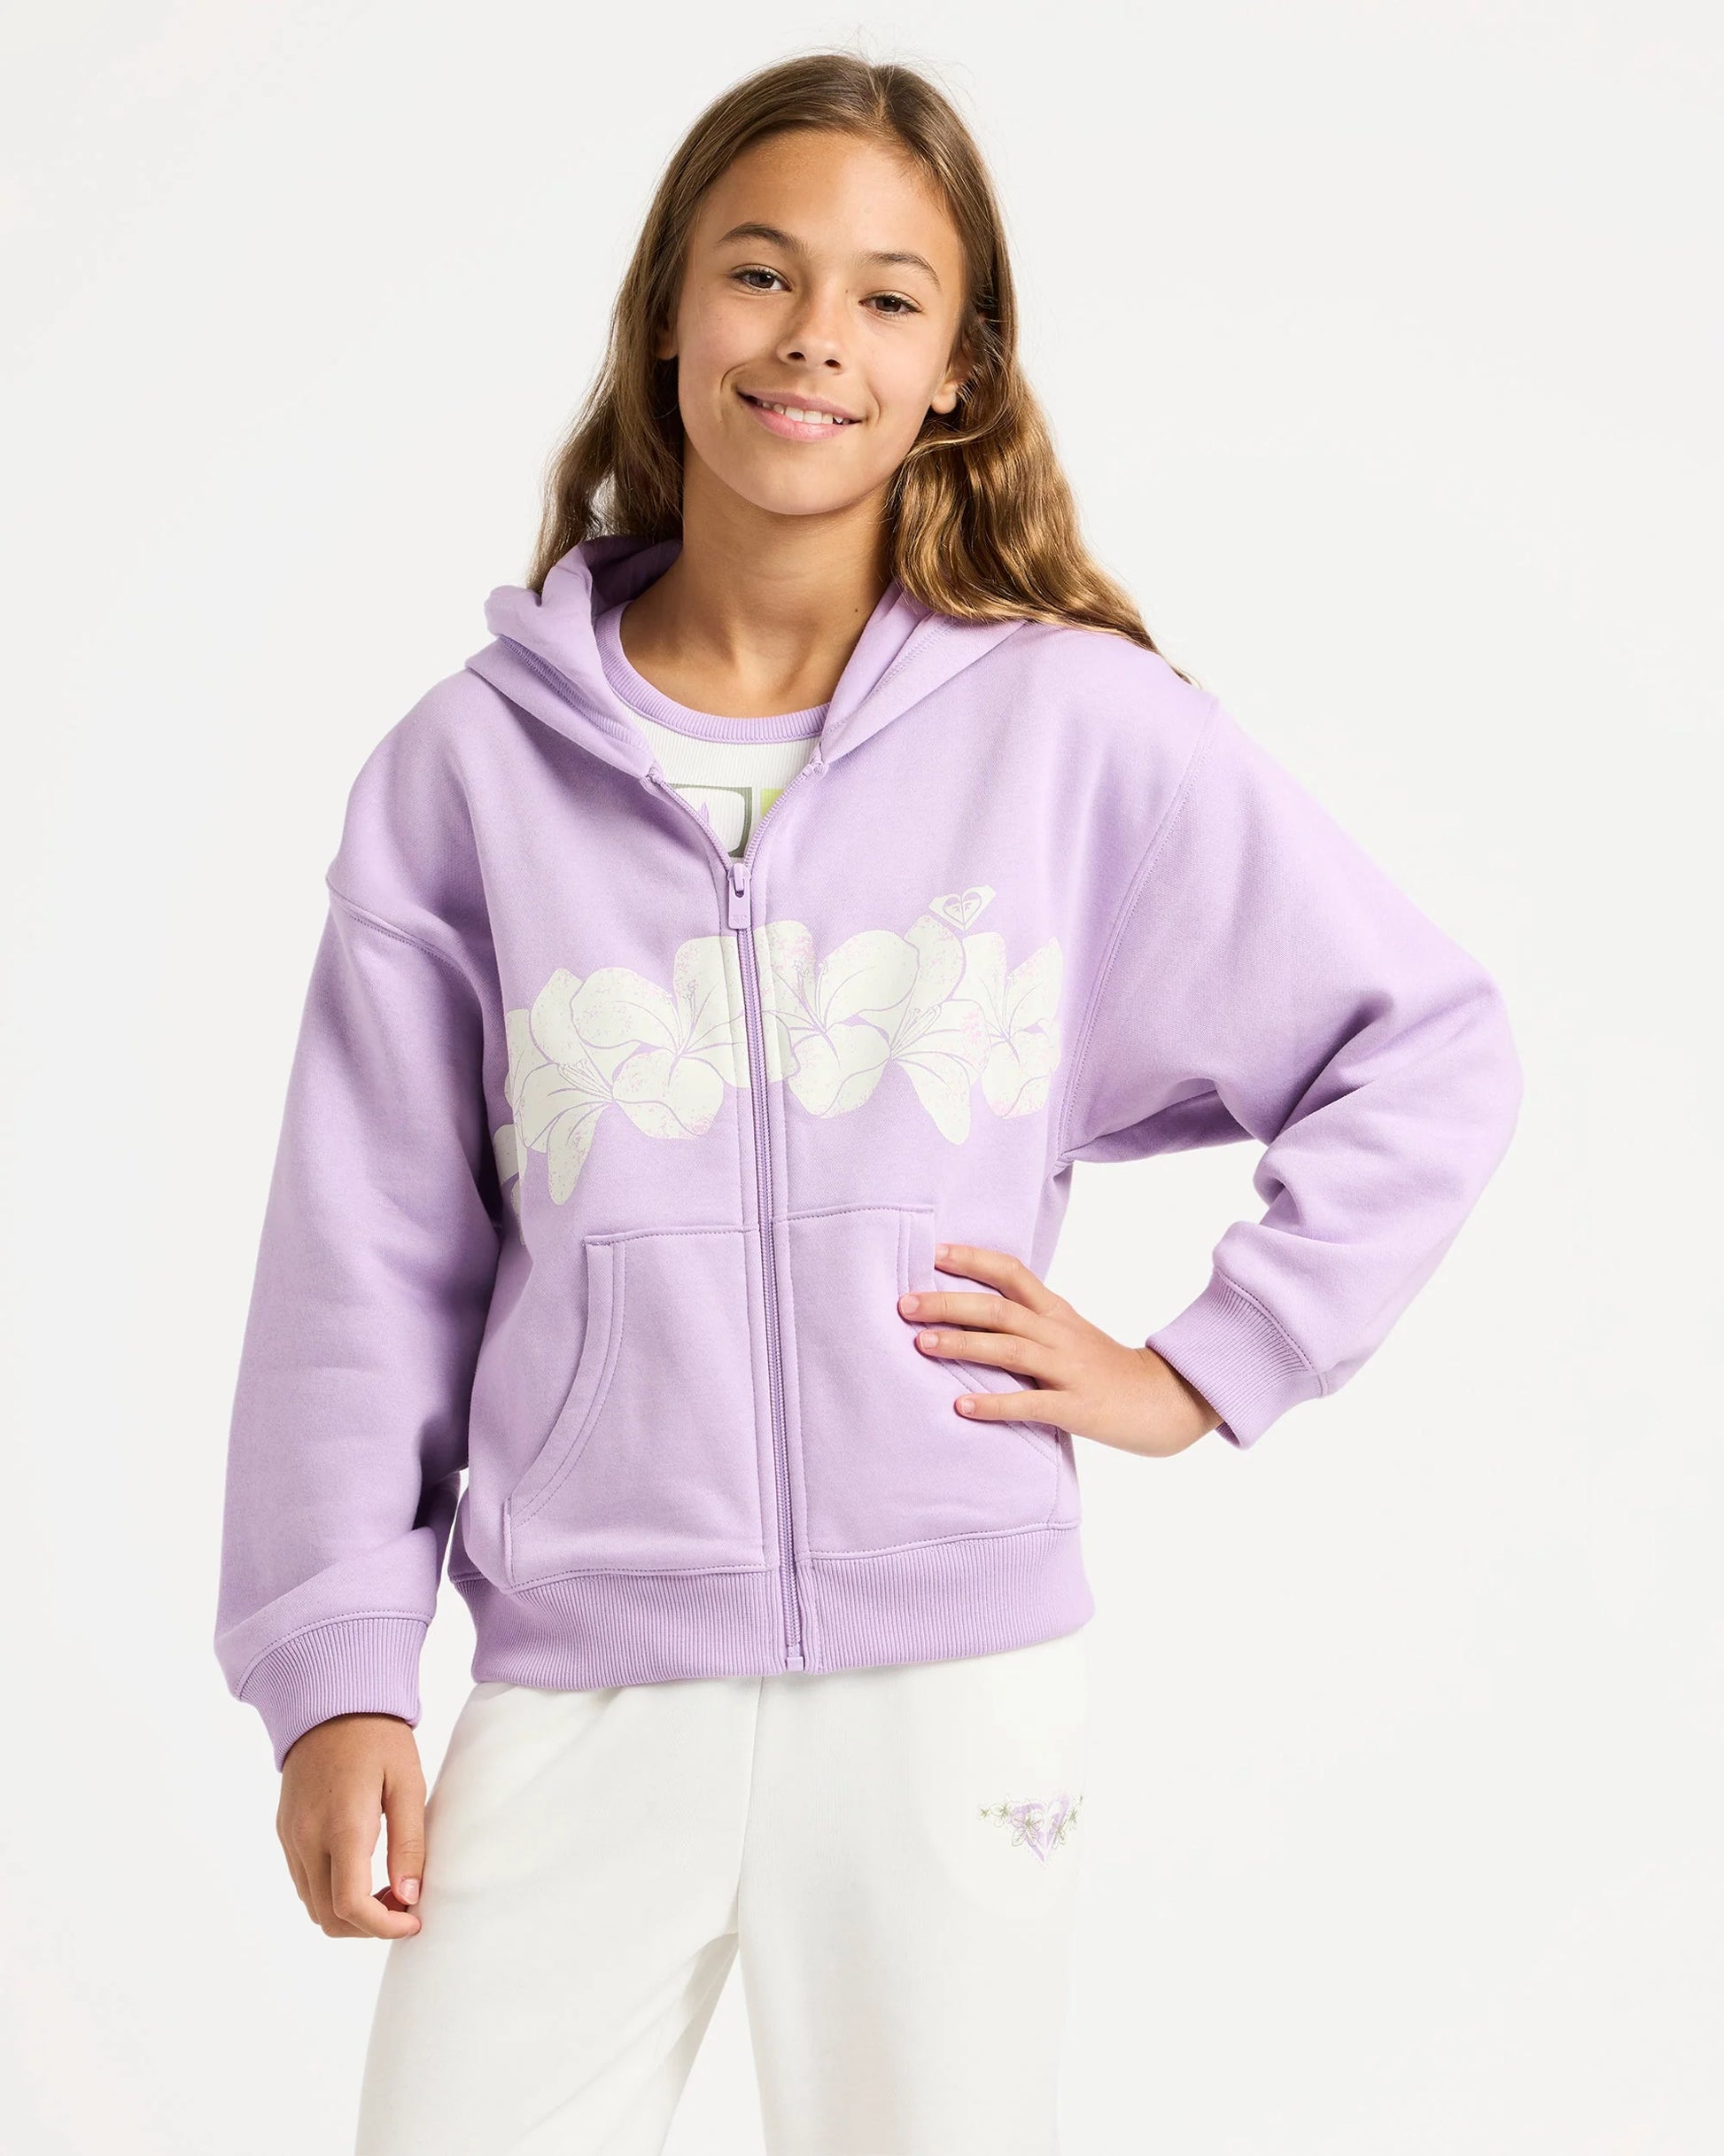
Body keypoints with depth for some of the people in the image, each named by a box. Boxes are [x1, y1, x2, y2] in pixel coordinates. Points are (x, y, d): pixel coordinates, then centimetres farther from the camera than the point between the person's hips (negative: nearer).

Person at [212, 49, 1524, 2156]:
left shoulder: (1077, 727, 0)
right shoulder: (470, 763, 3)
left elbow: (1432, 1049, 6)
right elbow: (367, 1259, 5)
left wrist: (1201, 1370, 0)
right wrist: (337, 1672, 1)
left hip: (947, 1682, 0)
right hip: (574, 1688, 1)